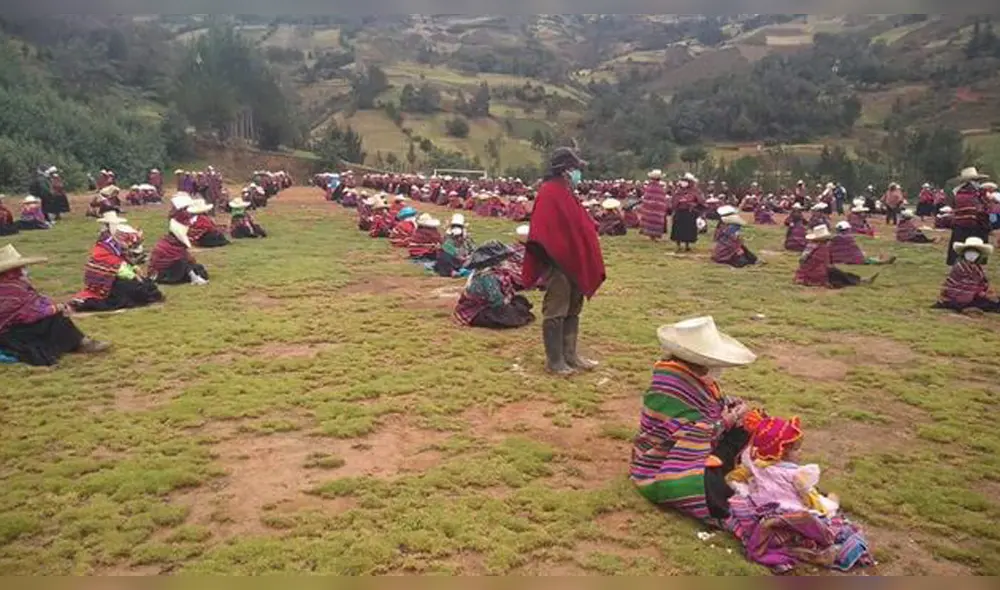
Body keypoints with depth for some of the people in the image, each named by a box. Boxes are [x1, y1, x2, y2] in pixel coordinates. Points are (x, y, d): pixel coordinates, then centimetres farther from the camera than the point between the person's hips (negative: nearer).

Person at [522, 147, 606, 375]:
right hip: (558, 263, -10)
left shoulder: (565, 193, 15)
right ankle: (554, 361, 8)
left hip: (573, 261, 10)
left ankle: (570, 355, 27)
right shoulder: (549, 193, -16)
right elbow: (544, 231, -22)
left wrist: (586, 260, 15)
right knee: (556, 313, -1)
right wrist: (551, 262, -23)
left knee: (573, 311, 16)